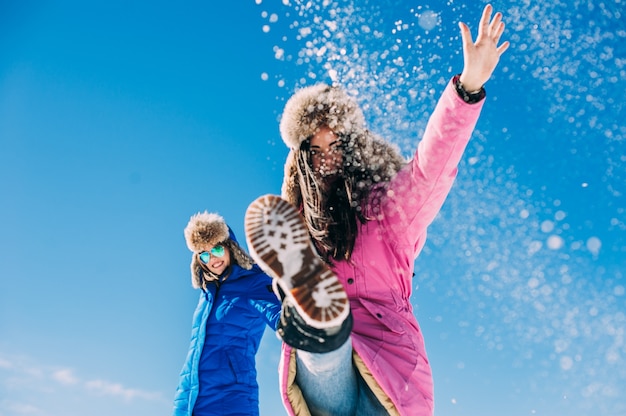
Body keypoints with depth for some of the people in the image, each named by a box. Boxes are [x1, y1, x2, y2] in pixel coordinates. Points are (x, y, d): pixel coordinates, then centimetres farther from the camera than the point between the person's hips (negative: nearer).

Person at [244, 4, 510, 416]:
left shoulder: (386, 203, 2)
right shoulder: (301, 221, 18)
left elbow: (432, 167, -19)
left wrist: (469, 85, -31)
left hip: (385, 365, 0)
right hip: (321, 364, 0)